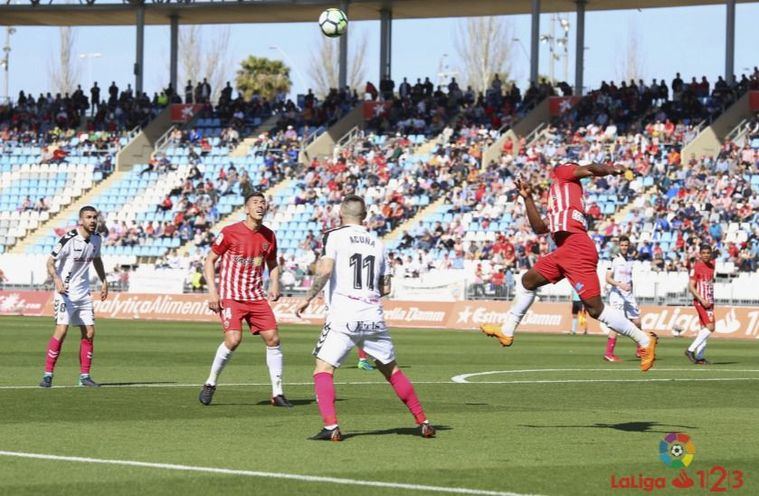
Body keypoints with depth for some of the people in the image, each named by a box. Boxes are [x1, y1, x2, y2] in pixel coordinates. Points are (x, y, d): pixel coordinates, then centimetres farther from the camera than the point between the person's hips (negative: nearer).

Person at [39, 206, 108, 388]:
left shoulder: (96, 239, 4)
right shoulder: (69, 239, -17)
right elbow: (50, 261, -15)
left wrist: (103, 281, 19)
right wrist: (56, 279, -32)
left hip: (83, 292, 7)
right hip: (66, 291, -7)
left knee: (89, 333, 4)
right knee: (61, 330, -16)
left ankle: (84, 376, 13)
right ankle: (48, 375, -10)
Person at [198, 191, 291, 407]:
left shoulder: (269, 236, 6)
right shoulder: (230, 233, -8)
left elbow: (272, 264, 21)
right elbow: (210, 260, -2)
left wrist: (274, 284, 2)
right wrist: (212, 290, -11)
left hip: (256, 296, 5)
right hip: (230, 296, -5)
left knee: (273, 338, -5)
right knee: (233, 339, -22)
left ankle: (277, 393, 4)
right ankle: (210, 384, 0)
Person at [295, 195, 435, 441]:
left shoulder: (334, 236, 1)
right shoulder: (377, 243, 15)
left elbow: (325, 271, -14)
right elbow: (385, 288, 16)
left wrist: (308, 298, -4)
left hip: (343, 317, -4)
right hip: (374, 317, 5)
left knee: (323, 369, 0)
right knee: (392, 370, 17)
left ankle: (331, 427, -17)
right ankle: (423, 422, 19)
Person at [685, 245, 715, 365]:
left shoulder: (712, 265, 10)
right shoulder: (696, 267, -11)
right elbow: (691, 286, -14)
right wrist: (702, 300, -20)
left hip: (709, 301, 8)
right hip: (700, 301, -8)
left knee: (704, 328, 8)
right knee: (710, 327, -16)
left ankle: (699, 357, 11)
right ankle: (691, 350, -14)